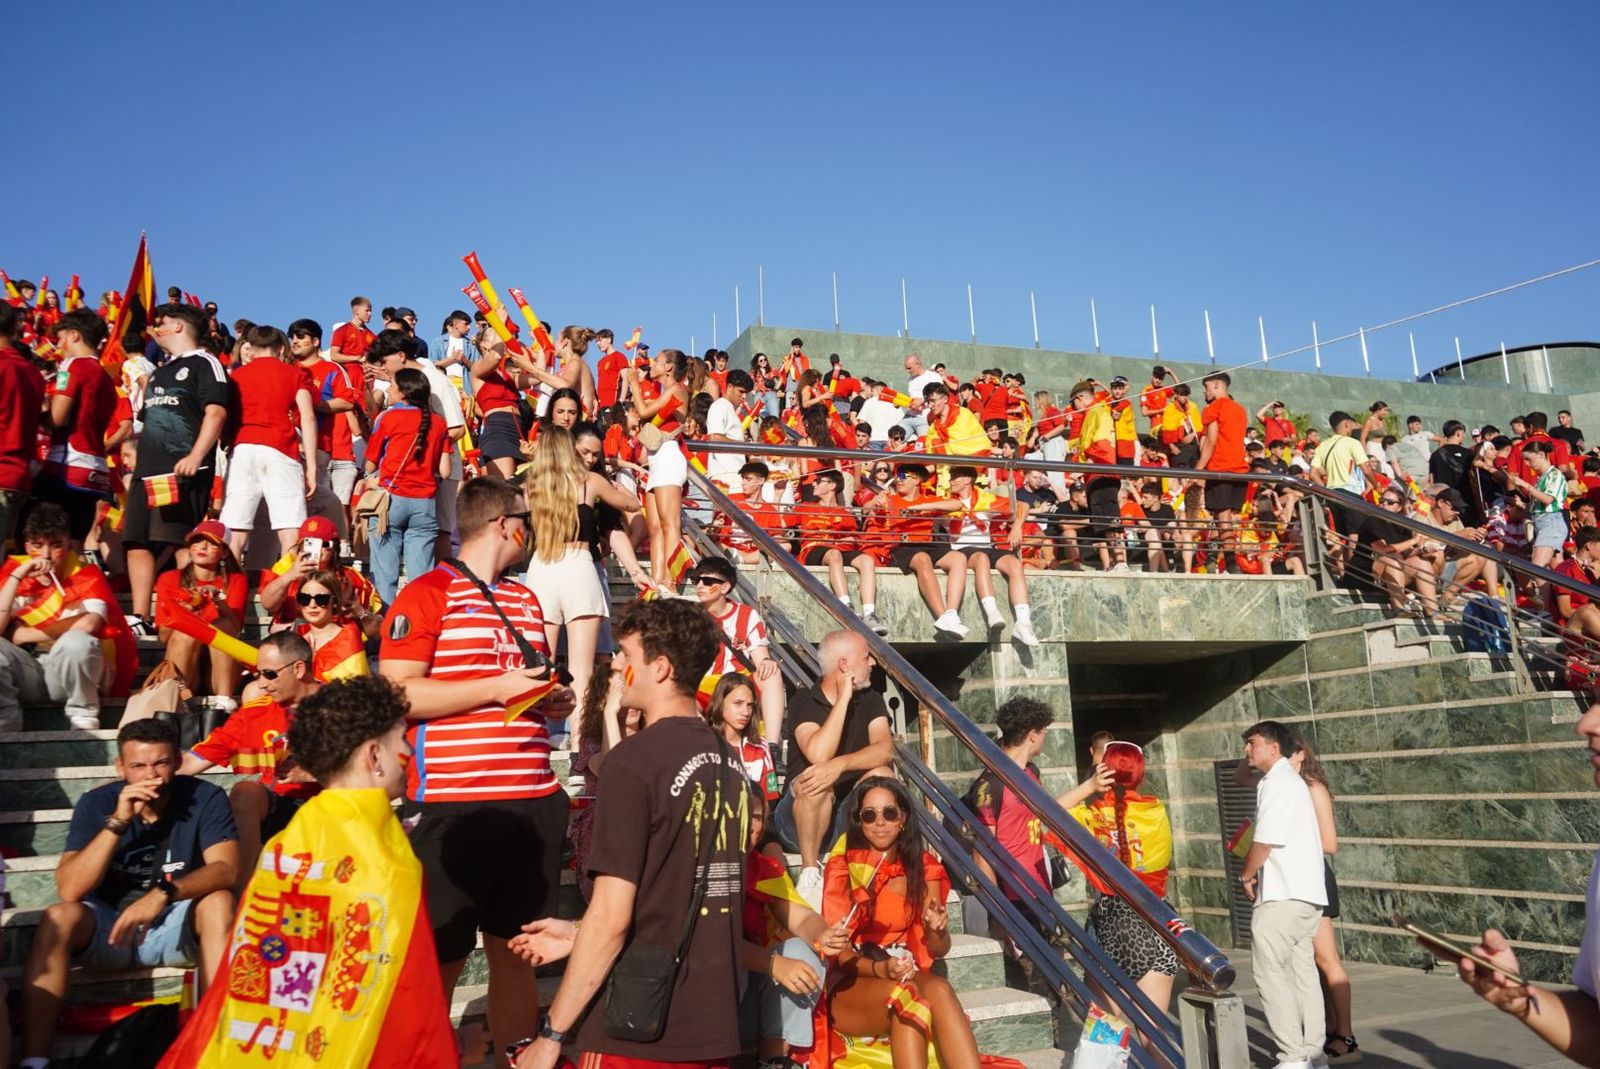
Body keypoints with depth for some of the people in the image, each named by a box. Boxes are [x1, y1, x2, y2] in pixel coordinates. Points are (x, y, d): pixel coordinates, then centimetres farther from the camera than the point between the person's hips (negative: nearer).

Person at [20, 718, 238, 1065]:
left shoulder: (205, 798, -13)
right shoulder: (96, 804, -9)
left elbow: (225, 870, -26)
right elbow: (69, 891, -19)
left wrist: (163, 894, -42)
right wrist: (118, 822, -29)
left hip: (179, 927, -1)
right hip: (109, 929, 1)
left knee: (218, 902, -32)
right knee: (59, 917, -28)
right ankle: (33, 1060, -26)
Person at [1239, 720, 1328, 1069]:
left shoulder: (1279, 783, -12)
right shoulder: (1291, 780, 18)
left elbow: (1265, 842, -15)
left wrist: (1246, 875, -1)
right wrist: (1256, 871, 10)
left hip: (1282, 896, -10)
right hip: (1305, 893, 10)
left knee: (1272, 975, -6)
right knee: (1303, 973, 11)